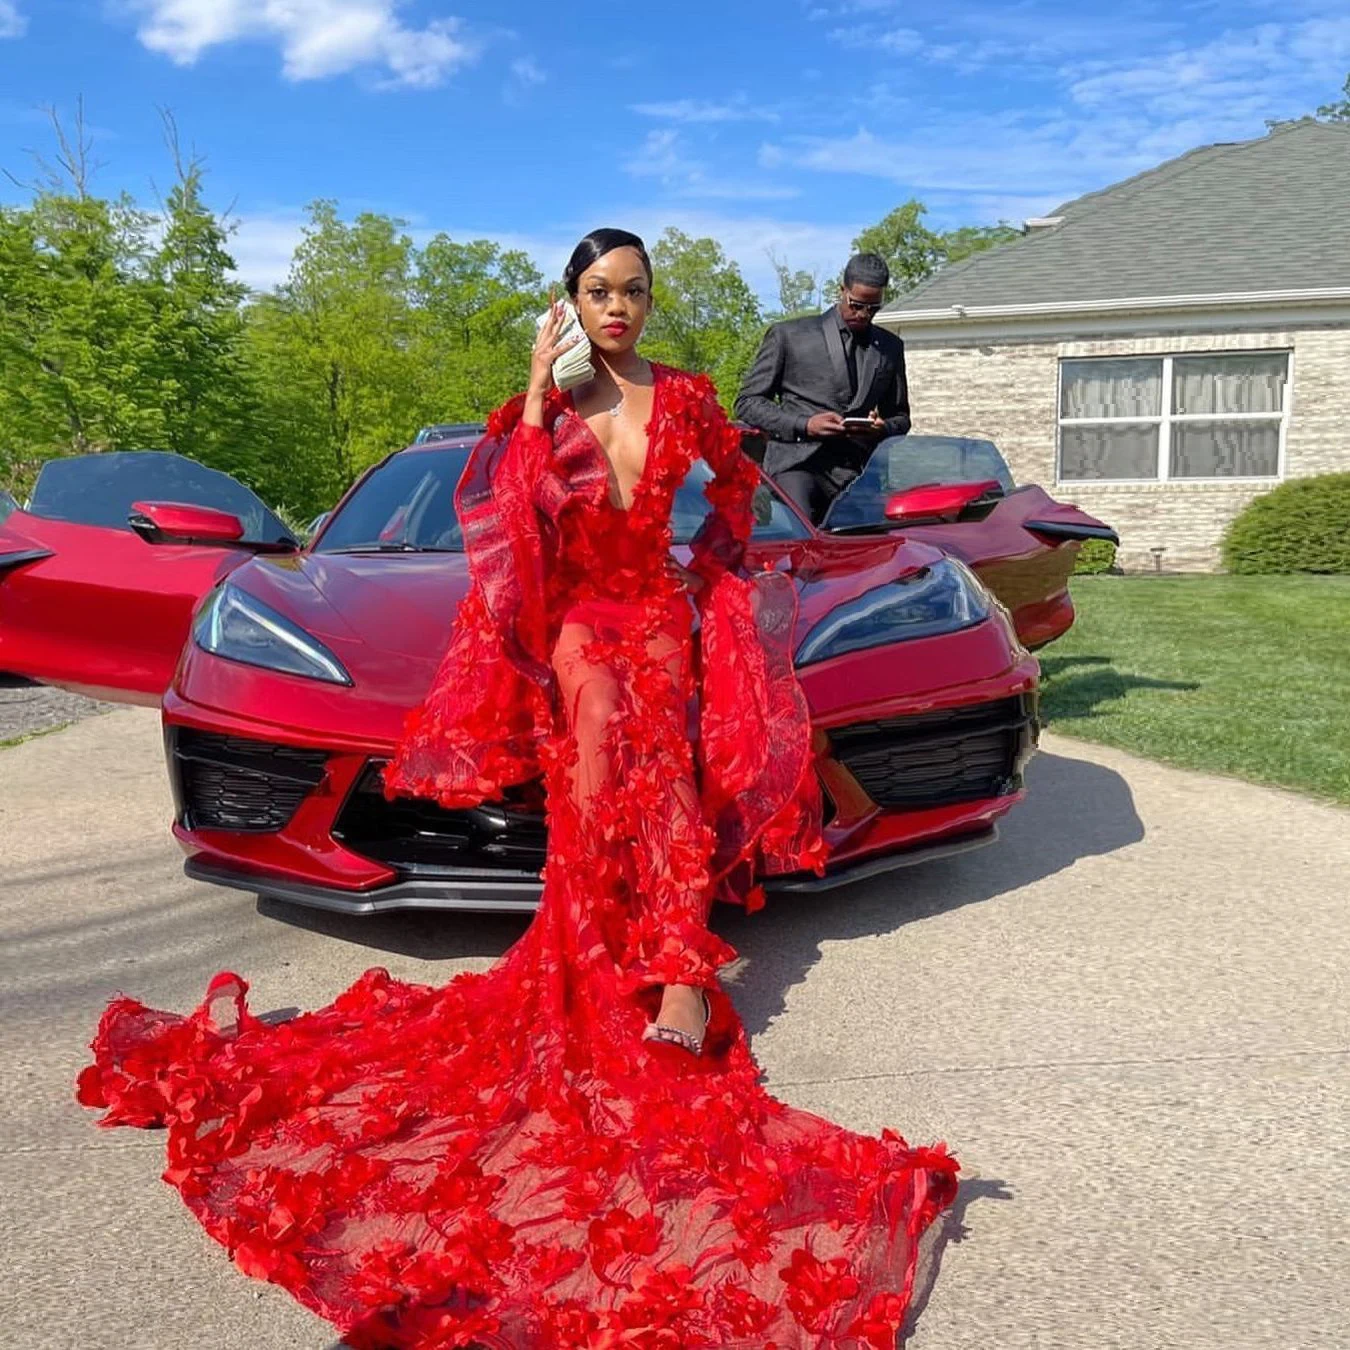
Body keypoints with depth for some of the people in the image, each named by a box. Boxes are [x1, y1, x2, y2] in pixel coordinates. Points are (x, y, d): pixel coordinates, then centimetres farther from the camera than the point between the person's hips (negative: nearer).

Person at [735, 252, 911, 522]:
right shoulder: (789, 335, 10)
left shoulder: (891, 348, 21)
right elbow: (747, 402, 8)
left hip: (858, 472, 4)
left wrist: (883, 428, 2)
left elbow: (900, 416, 29)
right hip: (797, 464, -4)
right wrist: (804, 425, -8)